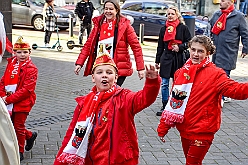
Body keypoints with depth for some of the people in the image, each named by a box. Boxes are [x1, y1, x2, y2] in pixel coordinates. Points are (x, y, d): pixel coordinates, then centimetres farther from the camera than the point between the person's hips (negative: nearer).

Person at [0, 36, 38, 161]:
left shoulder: (31, 69, -13)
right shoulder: (11, 64, 7)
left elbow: (27, 89, -20)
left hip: (22, 103, -6)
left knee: (18, 127, 3)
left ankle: (20, 152, 21)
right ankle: (30, 135, 39)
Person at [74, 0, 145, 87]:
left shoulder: (124, 25, -3)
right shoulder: (98, 24, 8)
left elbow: (136, 46, -4)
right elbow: (88, 44, 9)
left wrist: (140, 68, -8)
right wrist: (79, 63, 1)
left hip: (119, 69, -4)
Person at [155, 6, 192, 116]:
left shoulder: (183, 28, -1)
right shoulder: (163, 29, 10)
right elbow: (160, 46, 13)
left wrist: (180, 47, -14)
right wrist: (157, 61, 13)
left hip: (179, 59, -3)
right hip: (166, 58, 3)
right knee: (164, 84, 2)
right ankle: (164, 106, 11)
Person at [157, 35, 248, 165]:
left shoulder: (215, 74, -10)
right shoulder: (181, 72, 3)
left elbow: (236, 90, -23)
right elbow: (173, 101, 7)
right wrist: (163, 127, 9)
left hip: (202, 132, -5)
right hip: (184, 129, 5)